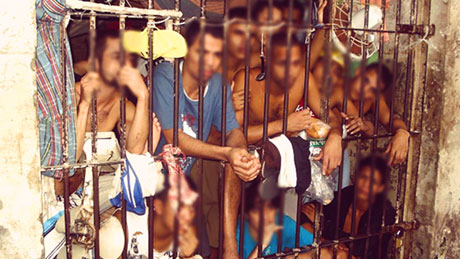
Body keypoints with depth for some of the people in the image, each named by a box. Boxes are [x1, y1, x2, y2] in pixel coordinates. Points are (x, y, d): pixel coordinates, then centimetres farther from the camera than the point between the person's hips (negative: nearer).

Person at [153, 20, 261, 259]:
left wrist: (242, 153, -33)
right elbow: (174, 139, -25)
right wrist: (227, 153, -39)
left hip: (188, 173, 5)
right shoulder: (165, 76, -19)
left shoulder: (218, 84, -2)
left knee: (232, 162, -19)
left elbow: (233, 131, -8)